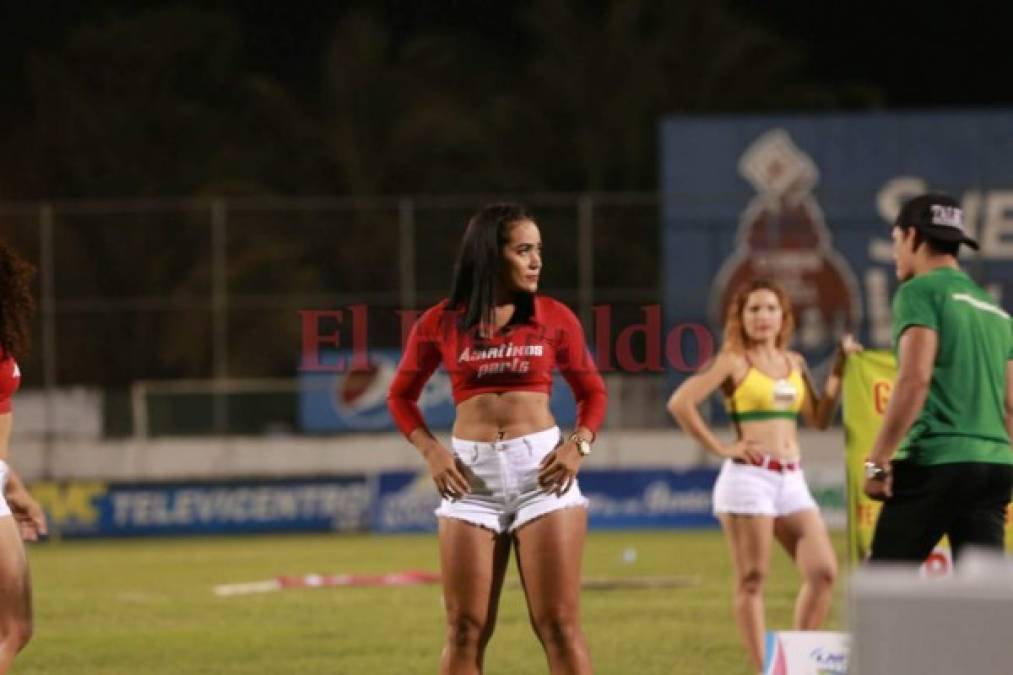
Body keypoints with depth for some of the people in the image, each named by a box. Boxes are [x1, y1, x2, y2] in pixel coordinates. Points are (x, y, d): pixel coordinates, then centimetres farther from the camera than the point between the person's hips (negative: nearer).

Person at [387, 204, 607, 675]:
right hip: (471, 475, 1)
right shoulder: (440, 323, 5)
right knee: (465, 630, 2)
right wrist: (430, 451, -1)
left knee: (559, 625, -3)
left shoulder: (554, 318, 5)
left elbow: (592, 391, 14)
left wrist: (580, 445, -5)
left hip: (541, 470, -1)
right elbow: (401, 396, 15)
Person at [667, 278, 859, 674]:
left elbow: (820, 418, 19)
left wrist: (838, 370, 13)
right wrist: (720, 448, -10)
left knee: (823, 571, -2)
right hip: (749, 476, -6)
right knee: (752, 580, -4)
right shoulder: (733, 361, -2)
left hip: (791, 479, 6)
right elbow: (680, 403, -11)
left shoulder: (794, 363, 17)